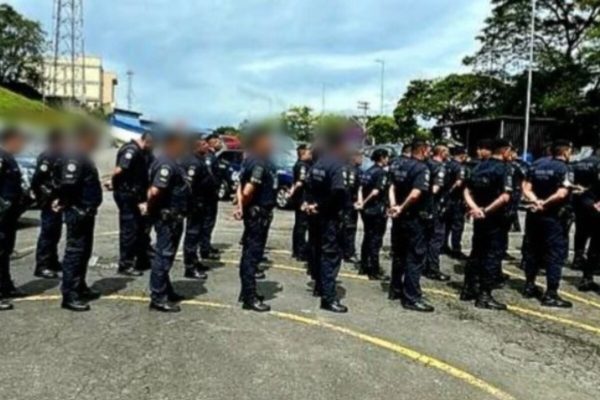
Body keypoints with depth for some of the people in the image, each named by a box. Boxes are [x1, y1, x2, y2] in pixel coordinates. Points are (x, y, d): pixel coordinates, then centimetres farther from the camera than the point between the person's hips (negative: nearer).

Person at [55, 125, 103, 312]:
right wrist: (64, 202, -12)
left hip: (86, 212, 10)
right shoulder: (75, 157, -17)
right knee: (75, 252, -6)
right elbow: (68, 184, -27)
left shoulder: (84, 156, 16)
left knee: (84, 252, 17)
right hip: (78, 213, -10)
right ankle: (69, 295, 0)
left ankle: (80, 288, 29)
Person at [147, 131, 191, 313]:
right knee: (163, 256, -4)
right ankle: (158, 298, 4)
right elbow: (155, 191, -29)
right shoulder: (166, 163, -20)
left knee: (166, 255, 18)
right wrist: (153, 207, -14)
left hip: (173, 217, 11)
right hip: (167, 217, -11)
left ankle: (166, 291, 29)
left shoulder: (172, 162, 13)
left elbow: (154, 191, 21)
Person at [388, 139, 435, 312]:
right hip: (415, 219, -8)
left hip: (399, 217, 8)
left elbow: (392, 187, 5)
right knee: (415, 257, -2)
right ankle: (412, 298, 0)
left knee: (399, 254, 17)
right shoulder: (422, 168, -17)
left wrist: (393, 206, -5)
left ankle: (395, 289, 27)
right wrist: (402, 208, -15)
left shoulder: (399, 164, 8)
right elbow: (415, 194, -28)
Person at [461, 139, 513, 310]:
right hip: (494, 218, -7)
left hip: (479, 217, 7)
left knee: (476, 252, 16)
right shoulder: (504, 169, -11)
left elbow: (467, 192, 3)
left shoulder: (479, 167, 9)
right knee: (493, 255, 0)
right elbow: (505, 197, -23)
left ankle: (468, 289, 22)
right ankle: (484, 296, 1)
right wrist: (487, 210, -16)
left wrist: (475, 208, -9)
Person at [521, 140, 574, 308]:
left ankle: (530, 286, 24)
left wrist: (536, 201, -10)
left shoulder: (537, 165, 8)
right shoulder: (565, 168, -11)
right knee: (556, 254, -2)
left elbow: (526, 188, 1)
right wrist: (545, 203, -13)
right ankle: (551, 294, -2)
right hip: (554, 217, -7)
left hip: (535, 215, 7)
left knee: (533, 250, 16)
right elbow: (562, 193, -23)